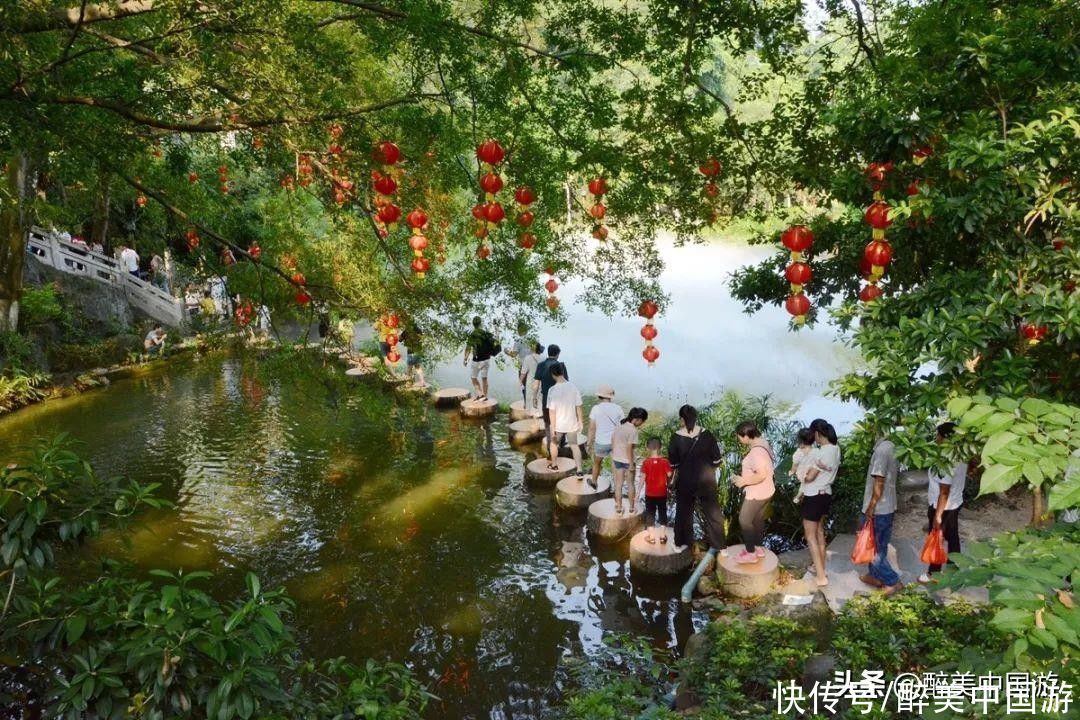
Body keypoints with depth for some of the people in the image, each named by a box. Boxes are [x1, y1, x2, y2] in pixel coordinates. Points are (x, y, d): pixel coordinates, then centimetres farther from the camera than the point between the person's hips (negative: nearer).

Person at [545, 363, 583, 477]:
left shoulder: (553, 390, -20)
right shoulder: (573, 386, -8)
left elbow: (552, 411, -18)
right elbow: (578, 406, -1)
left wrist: (553, 428, -11)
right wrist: (580, 421, 11)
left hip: (558, 424, -3)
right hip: (572, 423, 3)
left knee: (553, 443, 22)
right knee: (574, 445, 13)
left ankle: (553, 465, 39)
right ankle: (579, 471, 8)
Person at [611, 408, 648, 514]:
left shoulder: (619, 426, 1)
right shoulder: (633, 430, -21)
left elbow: (612, 440, 8)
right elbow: (629, 448, -23)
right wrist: (631, 464, -17)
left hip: (617, 458, 6)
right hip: (627, 460, -6)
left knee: (619, 484, 16)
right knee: (631, 484, 14)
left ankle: (618, 507, 23)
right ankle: (632, 507, 26)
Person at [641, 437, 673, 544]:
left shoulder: (646, 462, -12)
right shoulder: (665, 461, -10)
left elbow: (643, 477, -12)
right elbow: (669, 475, -11)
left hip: (650, 493, -1)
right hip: (662, 493, 1)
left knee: (650, 513, 9)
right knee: (663, 513, 14)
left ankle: (651, 536, 11)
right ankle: (663, 536, 16)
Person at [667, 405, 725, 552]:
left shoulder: (676, 437, -13)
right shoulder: (706, 434, -10)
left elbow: (673, 463, -7)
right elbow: (717, 459, -5)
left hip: (685, 481, 0)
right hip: (706, 481, 0)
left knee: (683, 512, 16)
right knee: (713, 512, 12)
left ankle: (680, 544, 26)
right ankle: (718, 545, 18)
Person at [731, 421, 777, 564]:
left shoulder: (756, 452, -29)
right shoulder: (761, 442, 2)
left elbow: (761, 475, -32)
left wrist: (743, 481, -22)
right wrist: (743, 474, 10)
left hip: (757, 493, -10)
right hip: (764, 491, 10)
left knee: (744, 520, 3)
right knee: (758, 519, 22)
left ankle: (751, 553, 14)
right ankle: (758, 548, 35)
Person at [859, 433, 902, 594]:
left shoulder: (881, 449, -24)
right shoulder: (892, 447, 4)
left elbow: (879, 482, -24)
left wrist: (871, 507, -17)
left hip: (877, 508, -9)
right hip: (889, 506, 9)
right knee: (880, 545, 19)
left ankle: (893, 581, 8)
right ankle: (875, 576, 31)